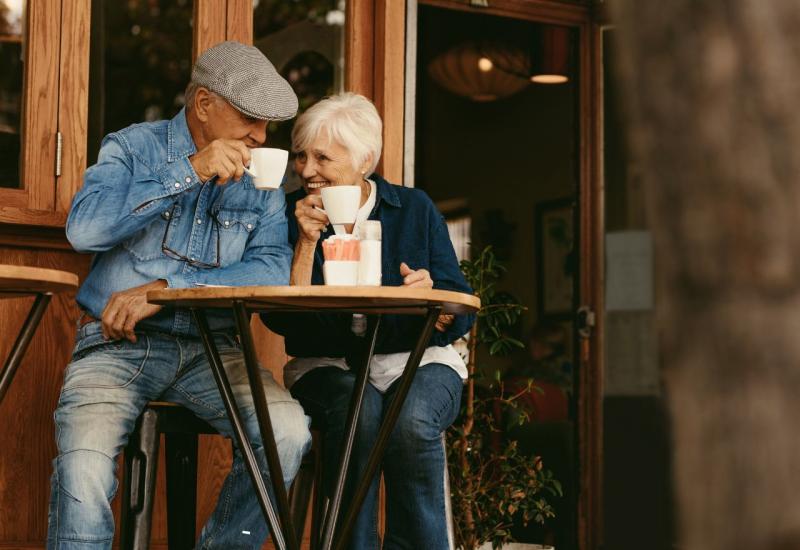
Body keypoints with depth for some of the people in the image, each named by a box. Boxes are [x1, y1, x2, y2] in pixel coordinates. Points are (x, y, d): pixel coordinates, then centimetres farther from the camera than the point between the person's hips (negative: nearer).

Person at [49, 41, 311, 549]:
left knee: (289, 431, -24)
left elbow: (274, 269, -6)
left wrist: (165, 289, -15)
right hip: (118, 342, -2)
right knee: (84, 462, -31)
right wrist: (190, 171, -17)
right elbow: (84, 228, -14)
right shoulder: (134, 147, 4)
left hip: (210, 349, 3)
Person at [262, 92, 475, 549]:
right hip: (328, 365, 0)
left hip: (417, 359, 0)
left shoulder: (414, 208, 3)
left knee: (413, 421, -34)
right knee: (358, 411, -35)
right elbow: (282, 319, -7)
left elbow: (460, 319, 0)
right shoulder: (292, 214, 3)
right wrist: (307, 241, -15)